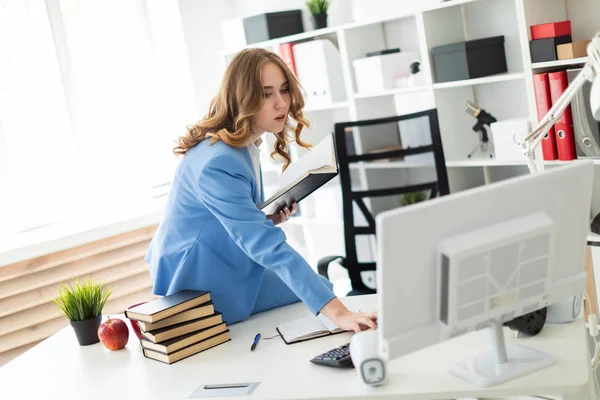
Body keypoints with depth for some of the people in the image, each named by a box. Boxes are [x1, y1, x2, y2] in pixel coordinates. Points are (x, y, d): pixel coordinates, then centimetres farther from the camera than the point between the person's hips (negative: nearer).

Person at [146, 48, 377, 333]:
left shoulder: (245, 144, 1)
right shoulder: (218, 162, -30)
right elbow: (269, 247, -36)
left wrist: (269, 218, -8)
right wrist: (336, 312, -40)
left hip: (226, 265, 9)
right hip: (200, 286, -9)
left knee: (320, 288, 10)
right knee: (318, 295, -5)